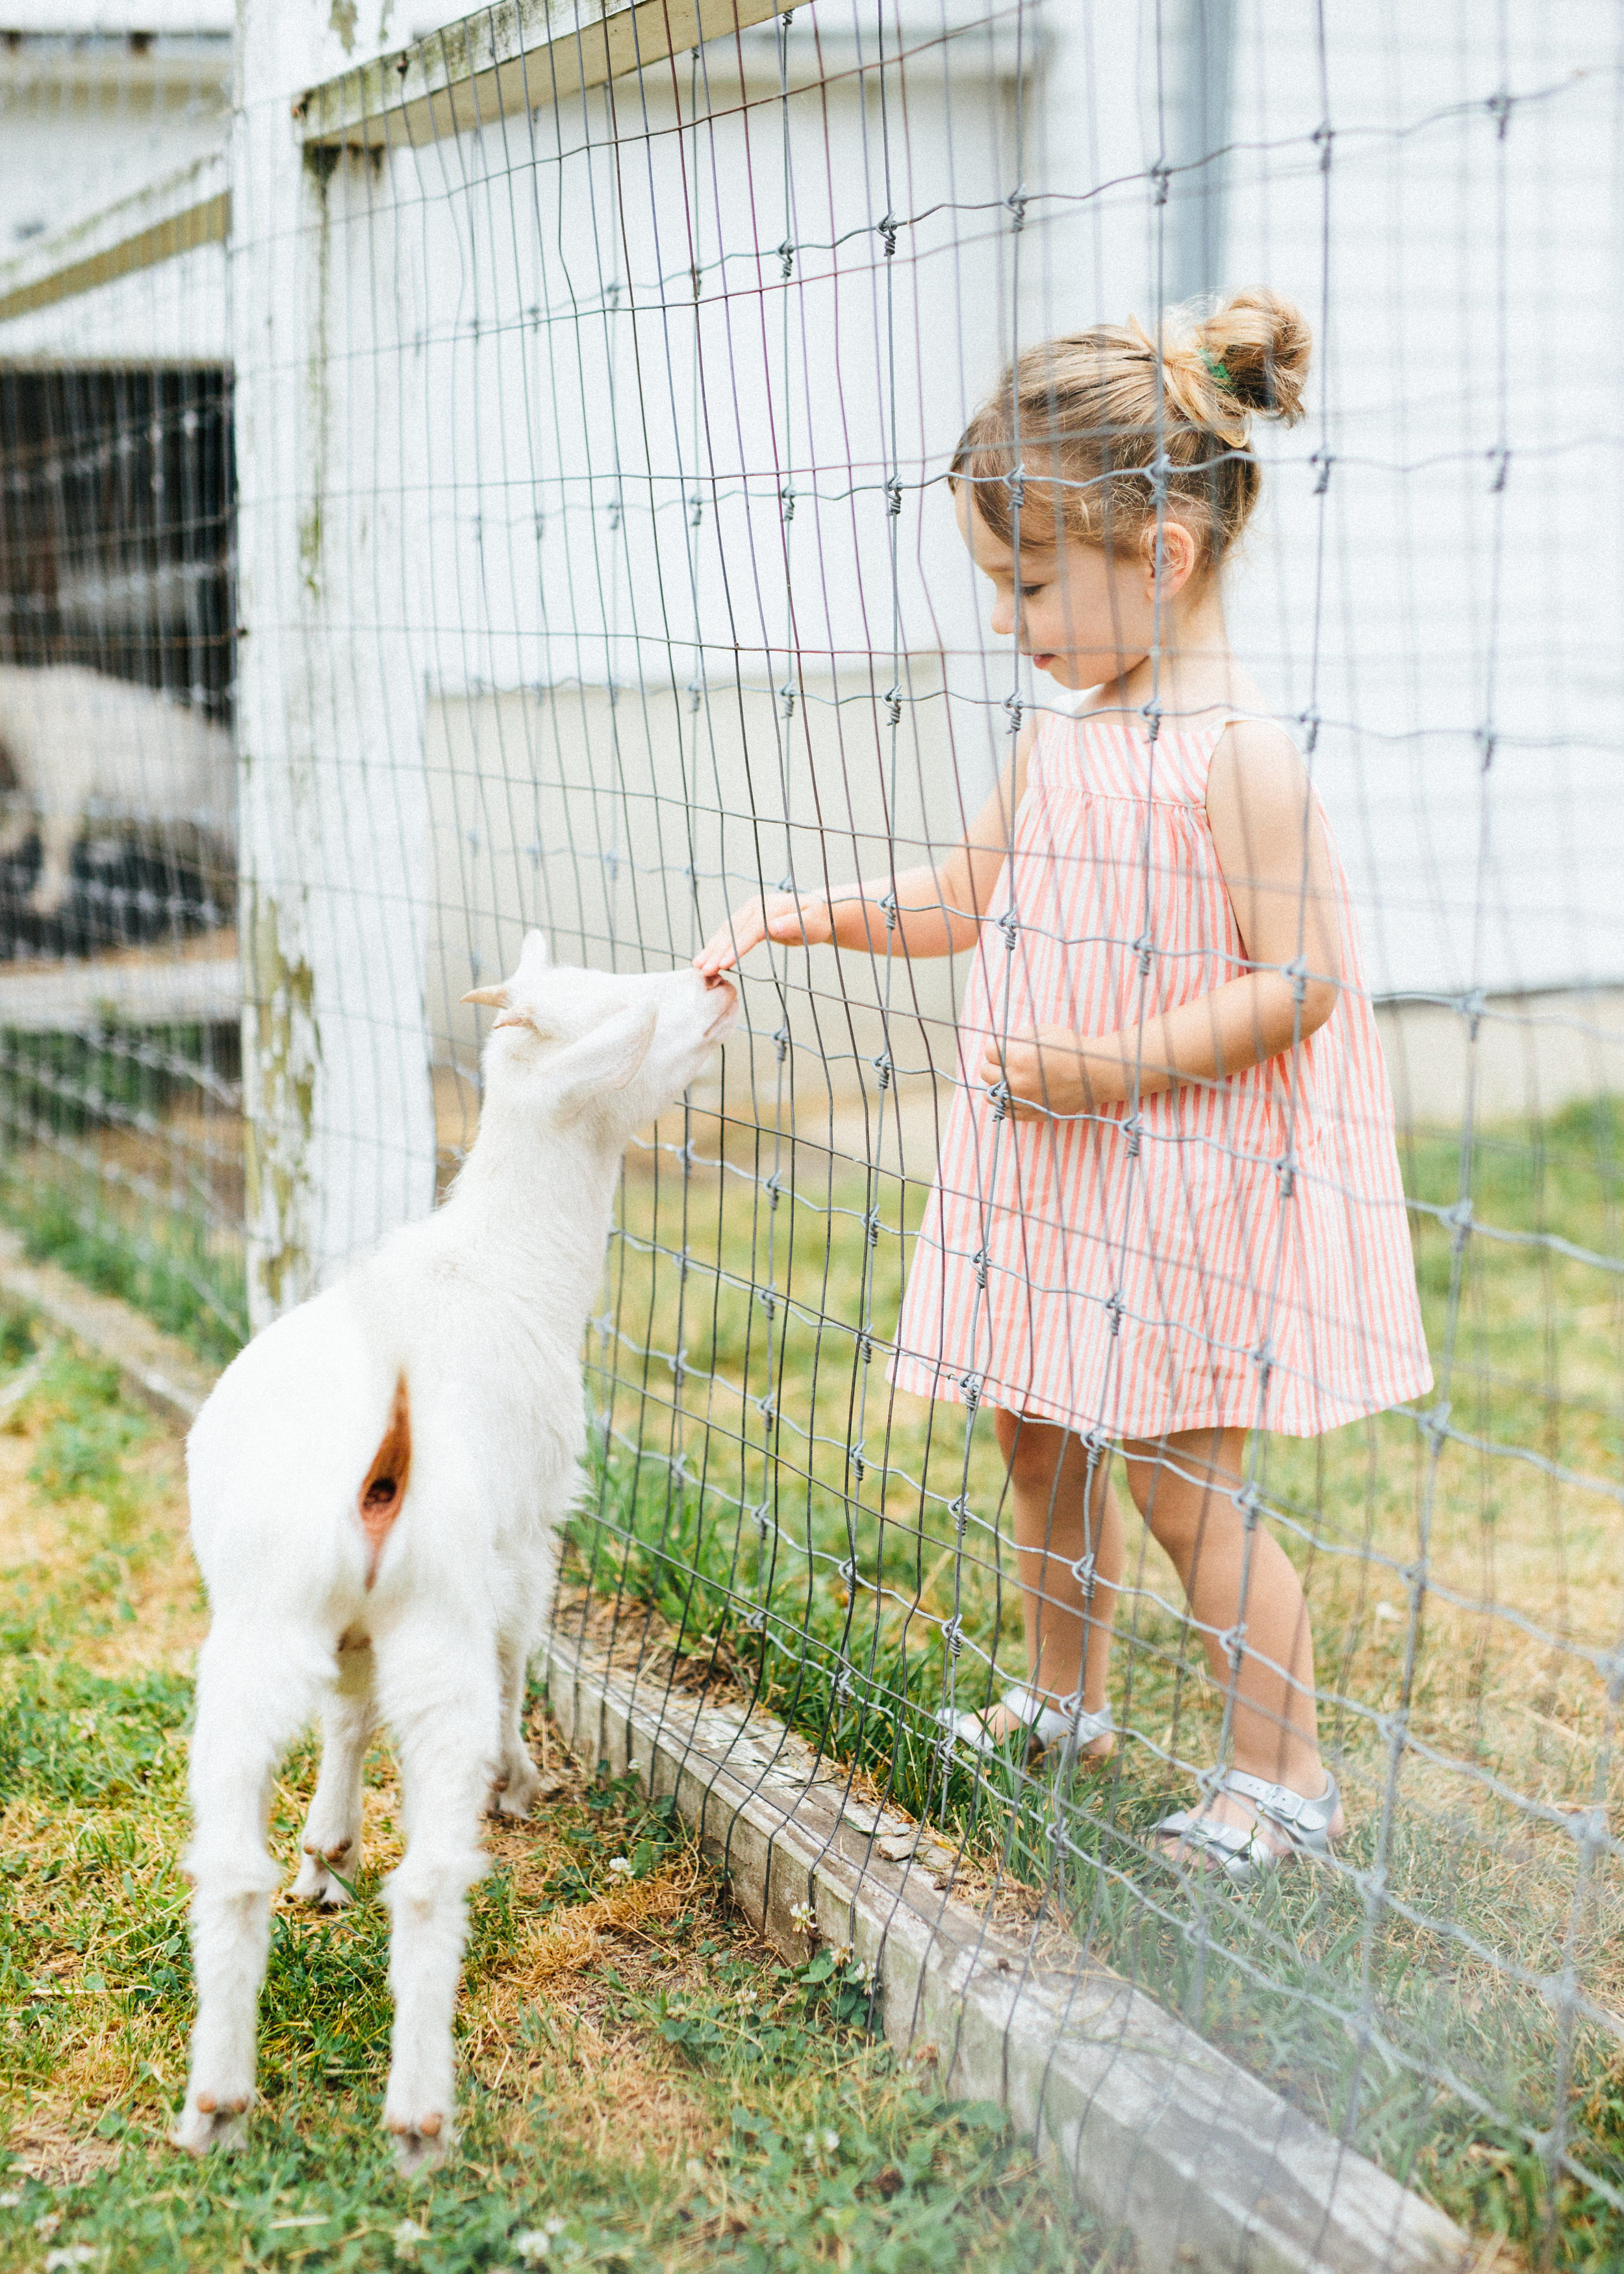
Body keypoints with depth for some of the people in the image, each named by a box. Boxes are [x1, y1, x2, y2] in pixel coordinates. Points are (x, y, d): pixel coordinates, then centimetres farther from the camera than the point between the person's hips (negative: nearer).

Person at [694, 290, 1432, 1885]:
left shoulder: (1236, 754, -19)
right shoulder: (1057, 740, 6)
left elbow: (1298, 983, -20)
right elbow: (968, 900, 19)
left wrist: (1109, 1068, -24)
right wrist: (811, 916, 8)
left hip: (1188, 1173, -8)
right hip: (1052, 1162, 8)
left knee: (1183, 1480, -1)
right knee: (1041, 1440, 17)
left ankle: (1283, 1776, 13)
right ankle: (1062, 1698, 37)